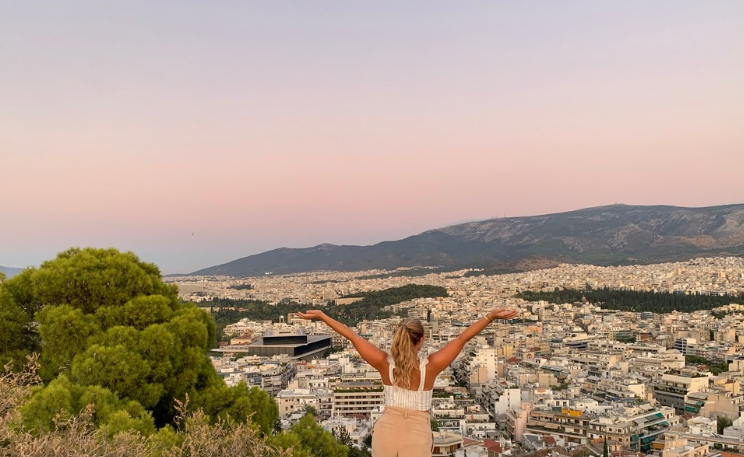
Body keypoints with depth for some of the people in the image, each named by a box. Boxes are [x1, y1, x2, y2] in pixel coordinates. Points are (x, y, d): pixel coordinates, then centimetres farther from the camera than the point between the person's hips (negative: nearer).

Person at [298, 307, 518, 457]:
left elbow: (352, 336, -7)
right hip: (417, 436, -2)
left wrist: (321, 316, -1)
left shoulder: (385, 364, -12)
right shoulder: (430, 367, -17)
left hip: (386, 431, 2)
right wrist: (490, 316, -16)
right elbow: (463, 338, -18)